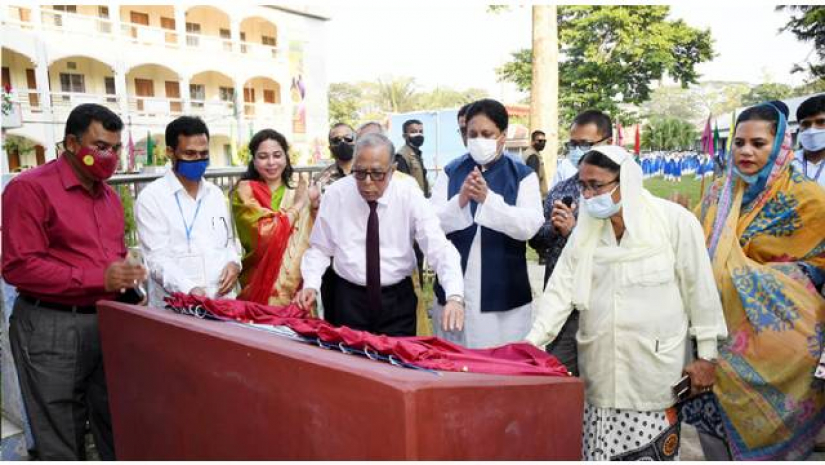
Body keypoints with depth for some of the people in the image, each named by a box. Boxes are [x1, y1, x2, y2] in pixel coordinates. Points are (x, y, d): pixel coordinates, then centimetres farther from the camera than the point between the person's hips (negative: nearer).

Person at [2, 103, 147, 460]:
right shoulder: (30, 188, -10)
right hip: (52, 327, -6)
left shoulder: (109, 195, 14)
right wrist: (99, 278, -21)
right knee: (61, 442, 9)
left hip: (109, 322, 6)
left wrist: (127, 280, 2)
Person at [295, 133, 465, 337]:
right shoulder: (335, 194, -6)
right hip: (349, 298, 1)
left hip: (397, 299, 0)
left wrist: (455, 296, -33)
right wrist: (311, 284, -14)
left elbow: (439, 248, -19)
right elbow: (319, 248, 3)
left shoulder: (409, 195, -11)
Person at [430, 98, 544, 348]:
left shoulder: (523, 175, 1)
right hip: (454, 286, 2)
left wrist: (488, 198, -26)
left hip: (503, 291, -2)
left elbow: (530, 226, -13)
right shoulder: (451, 172, 6)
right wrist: (460, 201, -21)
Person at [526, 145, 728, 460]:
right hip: (599, 372, 4)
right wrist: (532, 342, -9)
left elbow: (700, 290, -2)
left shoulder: (675, 221, -7)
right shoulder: (586, 228, 5)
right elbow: (560, 289, 1)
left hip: (654, 370, -3)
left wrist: (706, 355, 1)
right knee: (598, 455, 10)